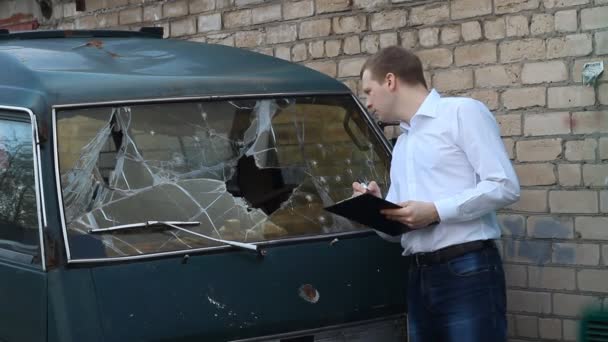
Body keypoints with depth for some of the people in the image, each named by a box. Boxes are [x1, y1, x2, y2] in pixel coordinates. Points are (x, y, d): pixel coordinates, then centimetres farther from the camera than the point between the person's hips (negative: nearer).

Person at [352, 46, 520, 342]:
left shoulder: (463, 112, -1)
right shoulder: (401, 144, 24)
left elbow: (505, 186, -12)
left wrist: (435, 212, -16)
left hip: (468, 273, -7)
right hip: (419, 278, 8)